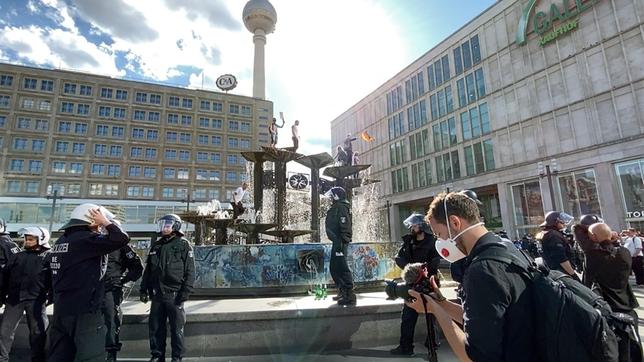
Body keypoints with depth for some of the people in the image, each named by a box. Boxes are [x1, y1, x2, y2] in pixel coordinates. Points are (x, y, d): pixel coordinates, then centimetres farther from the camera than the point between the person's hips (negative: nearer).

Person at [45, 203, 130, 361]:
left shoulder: (61, 240, 12)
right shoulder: (86, 239, -16)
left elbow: (47, 262, 28)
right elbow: (121, 238, -25)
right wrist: (106, 222, -12)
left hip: (61, 310, 9)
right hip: (84, 311, -9)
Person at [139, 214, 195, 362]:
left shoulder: (183, 245, -5)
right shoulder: (156, 246, 13)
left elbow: (190, 271, -9)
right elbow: (148, 270, 18)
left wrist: (185, 292, -15)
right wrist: (144, 289, 12)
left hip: (174, 294, -5)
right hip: (157, 294, 6)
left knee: (176, 329, 4)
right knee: (155, 327, 13)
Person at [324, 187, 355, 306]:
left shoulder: (340, 207, -13)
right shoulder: (337, 207, 19)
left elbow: (344, 226, -22)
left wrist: (340, 243, -26)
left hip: (340, 241, -11)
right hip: (338, 241, 11)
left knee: (342, 267, -8)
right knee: (334, 268, 17)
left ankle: (349, 296, -3)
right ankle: (343, 292, 27)